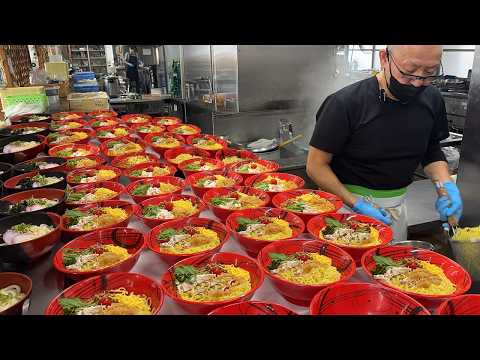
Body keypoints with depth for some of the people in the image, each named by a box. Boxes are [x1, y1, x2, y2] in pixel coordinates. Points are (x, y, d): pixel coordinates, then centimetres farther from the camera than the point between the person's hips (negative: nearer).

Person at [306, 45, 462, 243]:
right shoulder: (346, 103, -22)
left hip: (397, 205, 5)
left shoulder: (432, 100, -5)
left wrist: (446, 184, -8)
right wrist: (356, 204, -24)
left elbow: (431, 150, 10)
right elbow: (316, 166, -18)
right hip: (348, 202, -5)